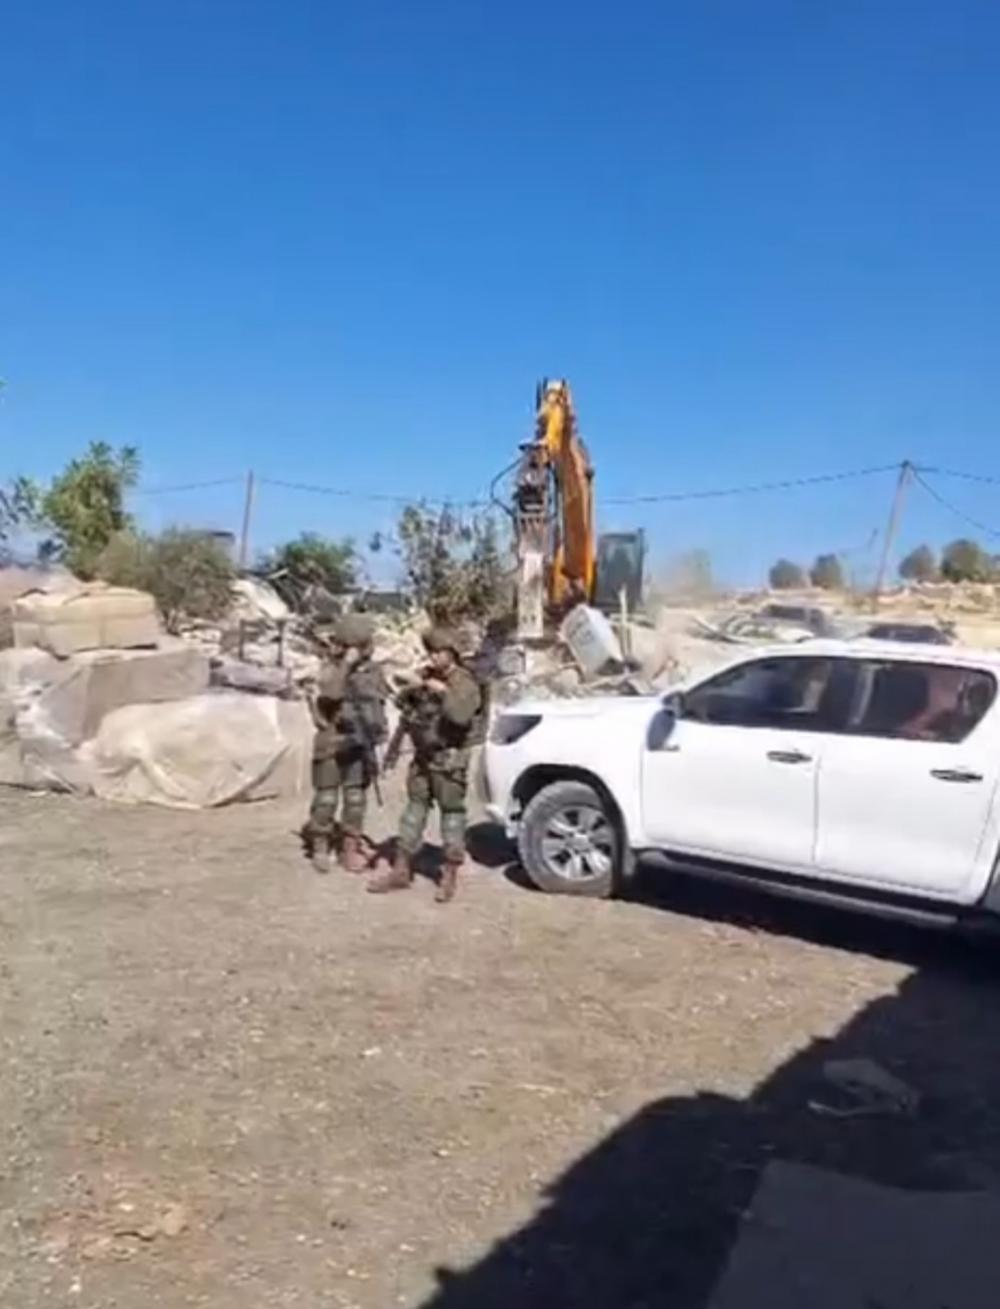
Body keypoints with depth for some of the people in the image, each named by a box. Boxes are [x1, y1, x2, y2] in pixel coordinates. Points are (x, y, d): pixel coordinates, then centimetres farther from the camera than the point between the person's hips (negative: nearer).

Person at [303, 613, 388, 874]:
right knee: (326, 797, 2)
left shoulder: (373, 671, 4)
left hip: (359, 745, 4)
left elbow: (379, 703, 14)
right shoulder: (331, 669, -9)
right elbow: (330, 693, -29)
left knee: (356, 798, 7)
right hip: (332, 744, -3)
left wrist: (377, 733, 12)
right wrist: (346, 664, -25)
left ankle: (351, 849, 17)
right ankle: (320, 847, 17)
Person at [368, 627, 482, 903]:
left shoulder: (465, 683, -11)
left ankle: (450, 877, 9)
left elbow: (461, 716, -26)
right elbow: (403, 705, 11)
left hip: (449, 759, -6)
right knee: (415, 807, 11)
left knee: (452, 811, -1)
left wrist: (444, 692, -29)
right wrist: (410, 689, -8)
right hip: (423, 756, 6)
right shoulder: (427, 676, 9)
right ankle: (401, 871, 19)